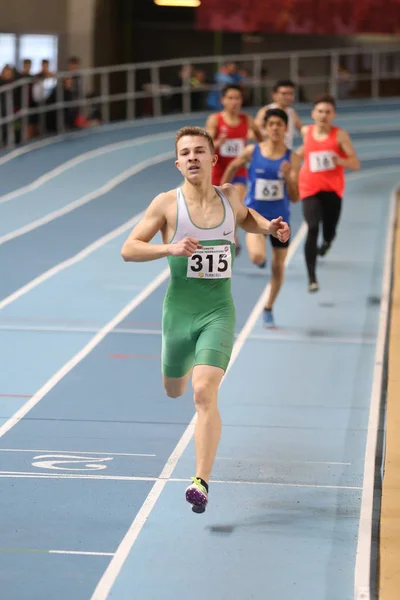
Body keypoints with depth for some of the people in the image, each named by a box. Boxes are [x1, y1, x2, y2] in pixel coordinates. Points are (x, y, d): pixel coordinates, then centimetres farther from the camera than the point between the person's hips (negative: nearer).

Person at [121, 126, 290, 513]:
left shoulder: (229, 197, 2)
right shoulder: (167, 203, -7)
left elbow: (245, 218, 27)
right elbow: (128, 250, -7)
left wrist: (268, 227, 6)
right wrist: (170, 249, -22)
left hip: (218, 311, -1)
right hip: (179, 309, 1)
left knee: (204, 393, -18)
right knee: (174, 391, 20)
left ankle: (201, 482, -18)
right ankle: (188, 363, 60)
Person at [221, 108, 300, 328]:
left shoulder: (292, 158, -9)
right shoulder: (252, 152, -9)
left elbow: (295, 197, -11)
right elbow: (233, 167, 12)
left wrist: (288, 177, -28)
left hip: (280, 217, 1)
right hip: (255, 213, -1)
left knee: (278, 266, 12)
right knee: (258, 257, -27)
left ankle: (268, 309, 34)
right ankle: (259, 256, 12)